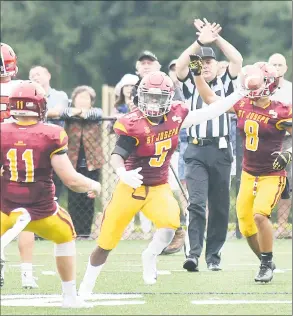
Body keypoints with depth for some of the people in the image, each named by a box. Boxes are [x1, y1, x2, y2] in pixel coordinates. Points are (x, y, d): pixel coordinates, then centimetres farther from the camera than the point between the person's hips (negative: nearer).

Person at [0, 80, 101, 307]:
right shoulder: (51, 136, -10)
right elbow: (71, 180, -12)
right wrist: (93, 185, 8)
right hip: (41, 211, 0)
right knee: (66, 237, 28)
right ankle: (70, 297, 31)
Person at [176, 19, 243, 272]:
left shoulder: (224, 84, 11)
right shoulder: (191, 85, 9)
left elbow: (238, 61, -3)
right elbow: (180, 65, -9)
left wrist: (216, 38, -7)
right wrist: (200, 41, -18)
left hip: (221, 150, 2)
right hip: (196, 151, -2)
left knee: (220, 207, 5)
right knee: (197, 203, -13)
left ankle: (214, 256, 13)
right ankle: (193, 254, -20)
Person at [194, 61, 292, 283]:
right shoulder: (243, 105, 1)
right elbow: (210, 98, 11)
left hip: (272, 175, -6)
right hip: (249, 174, 6)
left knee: (260, 214, -24)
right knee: (246, 226, 7)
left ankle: (267, 264, -6)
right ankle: (267, 264, 28)